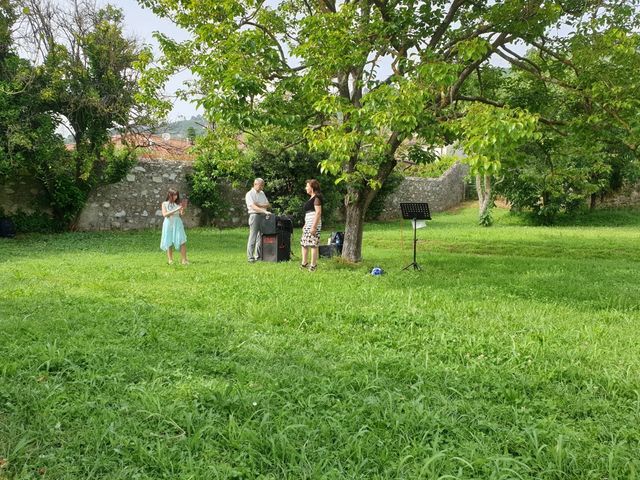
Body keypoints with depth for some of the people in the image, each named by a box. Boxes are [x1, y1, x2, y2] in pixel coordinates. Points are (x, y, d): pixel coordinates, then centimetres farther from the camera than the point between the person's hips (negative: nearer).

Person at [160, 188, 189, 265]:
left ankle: (184, 260, -4)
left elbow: (181, 215, 2)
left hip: (177, 224, 1)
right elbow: (164, 214, -10)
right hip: (169, 225, -1)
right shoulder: (165, 204, 3)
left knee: (182, 242, -7)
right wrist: (176, 210, -17)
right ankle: (170, 260, 11)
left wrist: (183, 208, -17)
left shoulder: (178, 204, 6)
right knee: (169, 243, 2)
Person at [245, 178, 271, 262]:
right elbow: (253, 207, -18)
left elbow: (268, 205, 11)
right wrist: (264, 211, -28)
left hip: (263, 216, 7)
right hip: (254, 215, -7)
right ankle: (250, 257, -4)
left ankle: (259, 256, 15)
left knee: (261, 237, 8)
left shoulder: (262, 193, 17)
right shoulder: (249, 194, -5)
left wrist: (259, 205, -7)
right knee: (252, 237, -6)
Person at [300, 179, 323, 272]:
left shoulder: (316, 198, -11)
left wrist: (314, 226, -22)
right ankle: (304, 263, 22)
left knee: (313, 244, -7)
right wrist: (305, 225, 24)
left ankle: (313, 265, -3)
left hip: (314, 224, -10)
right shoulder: (311, 198, 19)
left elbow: (318, 212, -18)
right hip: (308, 224, 10)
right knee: (303, 243, 14)